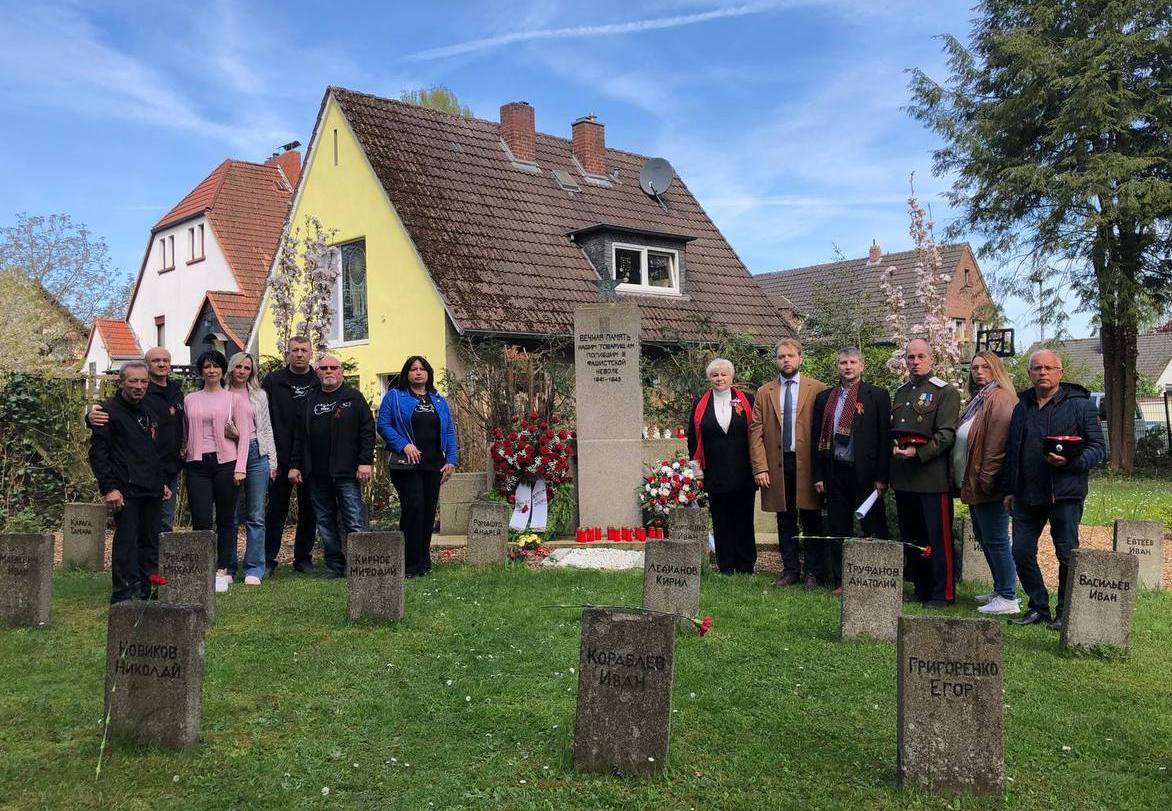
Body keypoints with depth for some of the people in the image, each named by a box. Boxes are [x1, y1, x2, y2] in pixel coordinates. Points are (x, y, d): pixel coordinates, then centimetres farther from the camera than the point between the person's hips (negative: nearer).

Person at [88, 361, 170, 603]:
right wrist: (108, 488, -15)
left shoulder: (149, 413, 19)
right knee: (126, 542, -7)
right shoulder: (110, 411, -4)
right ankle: (125, 595, -3)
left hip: (151, 491, 7)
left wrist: (162, 482, 21)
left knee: (150, 542, 8)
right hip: (125, 490, -7)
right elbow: (97, 452, -9)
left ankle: (146, 591, 15)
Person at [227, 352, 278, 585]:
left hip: (255, 453, 1)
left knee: (255, 516, -1)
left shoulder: (259, 395, 13)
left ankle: (254, 570, 1)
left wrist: (272, 461, 8)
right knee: (229, 515, 4)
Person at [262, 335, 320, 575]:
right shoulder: (273, 380, 2)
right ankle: (267, 559, 12)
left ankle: (303, 558, 19)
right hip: (280, 458, -1)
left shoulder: (320, 382, 5)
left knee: (309, 510, 8)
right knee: (276, 510, 4)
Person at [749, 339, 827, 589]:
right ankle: (790, 571, 18)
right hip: (777, 464, 2)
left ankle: (813, 573, 13)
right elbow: (756, 431, 5)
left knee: (812, 522, 4)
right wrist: (760, 467, -5)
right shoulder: (764, 393, 10)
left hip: (807, 464, -2)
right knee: (785, 522, 9)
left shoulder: (817, 390, 2)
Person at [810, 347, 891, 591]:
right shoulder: (824, 398, 11)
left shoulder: (877, 396, 2)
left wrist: (881, 477, -9)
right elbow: (817, 438, 11)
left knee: (873, 530, 0)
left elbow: (884, 437, -3)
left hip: (865, 473, -3)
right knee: (838, 530, 9)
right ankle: (840, 582, 17)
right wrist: (818, 475, 5)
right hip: (835, 472, 3)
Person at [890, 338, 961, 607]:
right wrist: (894, 448, 10)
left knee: (938, 538, -2)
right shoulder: (900, 392, 17)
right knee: (911, 538, 13)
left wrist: (918, 453, -23)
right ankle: (921, 590, 23)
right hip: (903, 479, 7)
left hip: (932, 478, -7)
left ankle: (943, 594, 6)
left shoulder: (946, 392, -4)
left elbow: (947, 434, -12)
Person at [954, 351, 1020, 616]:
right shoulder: (978, 399, 18)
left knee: (996, 541, -4)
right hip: (973, 484, 11)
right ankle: (1000, 590, 28)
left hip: (988, 487, -11)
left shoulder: (1000, 399, -14)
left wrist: (985, 479, -22)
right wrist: (964, 480, 16)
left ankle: (1008, 598, 3)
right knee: (983, 538, 17)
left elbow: (998, 444, -21)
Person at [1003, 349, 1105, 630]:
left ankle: (1065, 612, 16)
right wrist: (1010, 489, 16)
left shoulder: (1079, 405, -2)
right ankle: (1038, 607, 19)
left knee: (1067, 555, 2)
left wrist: (1070, 462, -22)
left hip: (1065, 493, -5)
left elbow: (1098, 447, -3)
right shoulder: (1022, 407, 14)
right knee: (1021, 552, 5)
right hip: (1027, 495, 5)